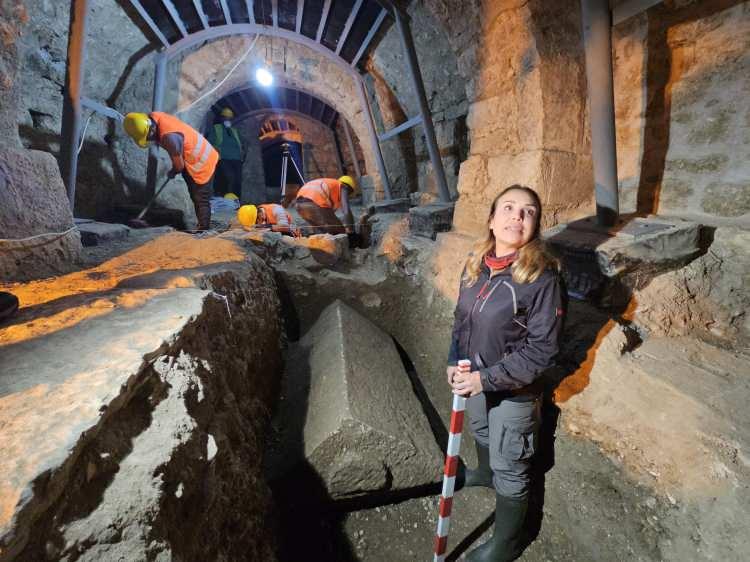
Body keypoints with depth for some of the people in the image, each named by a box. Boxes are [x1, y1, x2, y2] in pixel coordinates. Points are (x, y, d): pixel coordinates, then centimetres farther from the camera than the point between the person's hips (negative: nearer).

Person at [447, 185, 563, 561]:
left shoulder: (542, 276, -24)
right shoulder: (476, 262, -6)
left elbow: (541, 349, -21)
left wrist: (488, 378, -24)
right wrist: (455, 361, -5)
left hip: (515, 389, -6)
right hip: (475, 377, 6)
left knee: (509, 469, 14)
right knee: (482, 435, 32)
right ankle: (486, 474, 66)